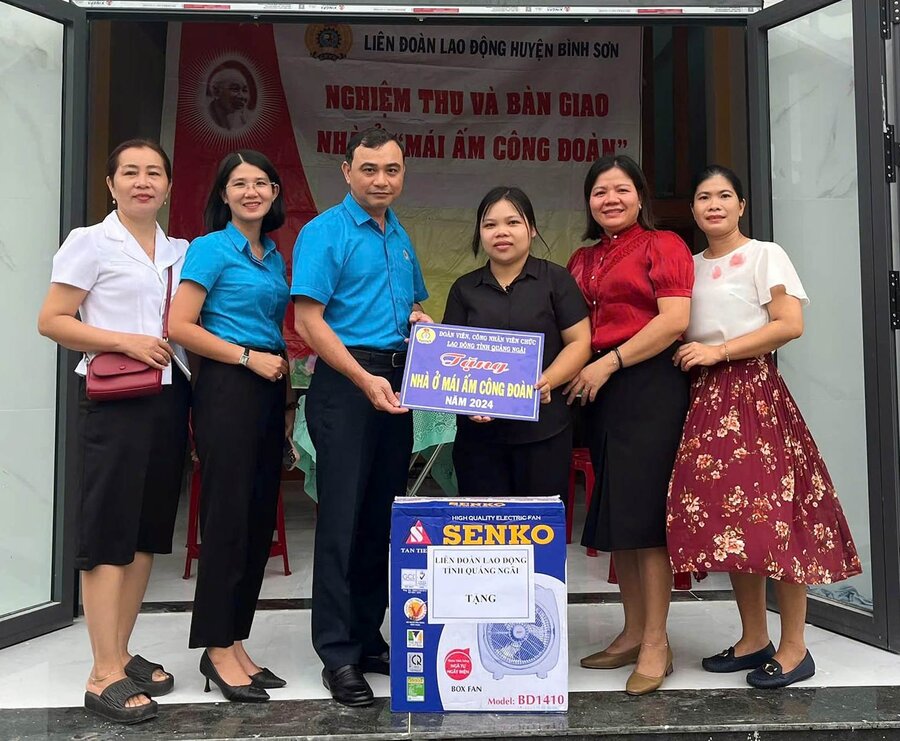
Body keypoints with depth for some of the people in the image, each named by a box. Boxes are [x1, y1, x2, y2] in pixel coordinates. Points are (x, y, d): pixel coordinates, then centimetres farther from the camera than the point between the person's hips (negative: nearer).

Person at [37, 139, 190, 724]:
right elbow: (51, 321, -5)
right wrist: (126, 341, -16)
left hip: (170, 397, 6)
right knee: (108, 533, -4)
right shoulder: (91, 243, -1)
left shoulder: (181, 252, 14)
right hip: (115, 400, -6)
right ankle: (104, 675, 3)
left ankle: (121, 652, 22)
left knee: (149, 529, 10)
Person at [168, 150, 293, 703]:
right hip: (227, 389, -7)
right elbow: (180, 327, -11)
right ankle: (218, 649, 11)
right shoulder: (211, 249, -3)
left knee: (261, 518, 9)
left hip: (269, 391, 7)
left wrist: (288, 396, 16)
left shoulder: (274, 256, 17)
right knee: (228, 516, -3)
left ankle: (235, 642, 21)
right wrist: (249, 356, -12)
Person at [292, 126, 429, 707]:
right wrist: (365, 380, -21)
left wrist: (420, 320, 4)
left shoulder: (402, 238, 16)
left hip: (397, 385, 7)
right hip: (344, 384, -7)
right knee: (343, 519, -4)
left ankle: (369, 638, 24)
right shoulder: (325, 232, -5)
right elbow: (308, 319, -13)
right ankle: (338, 654, 7)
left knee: (382, 518, 11)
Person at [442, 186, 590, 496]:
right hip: (478, 431, 2)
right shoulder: (464, 289, 12)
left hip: (543, 431, -2)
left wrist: (547, 381, -17)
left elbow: (579, 343, 0)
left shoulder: (556, 280, 5)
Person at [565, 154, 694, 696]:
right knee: (615, 514, 9)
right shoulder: (582, 261, 19)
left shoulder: (663, 245, 0)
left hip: (650, 387, -6)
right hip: (598, 392, 7)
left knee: (644, 513, -6)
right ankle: (633, 633, 21)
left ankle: (656, 644, 6)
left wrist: (610, 362, -15)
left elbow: (675, 320, -12)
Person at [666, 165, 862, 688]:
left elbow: (790, 325, -10)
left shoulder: (765, 255, 0)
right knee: (728, 516, 6)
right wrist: (685, 355, 1)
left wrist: (718, 351, -13)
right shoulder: (690, 266, 17)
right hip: (706, 398, 6)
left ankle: (794, 648, 6)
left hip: (755, 392, -6)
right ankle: (754, 639, 18)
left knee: (771, 516, -7)